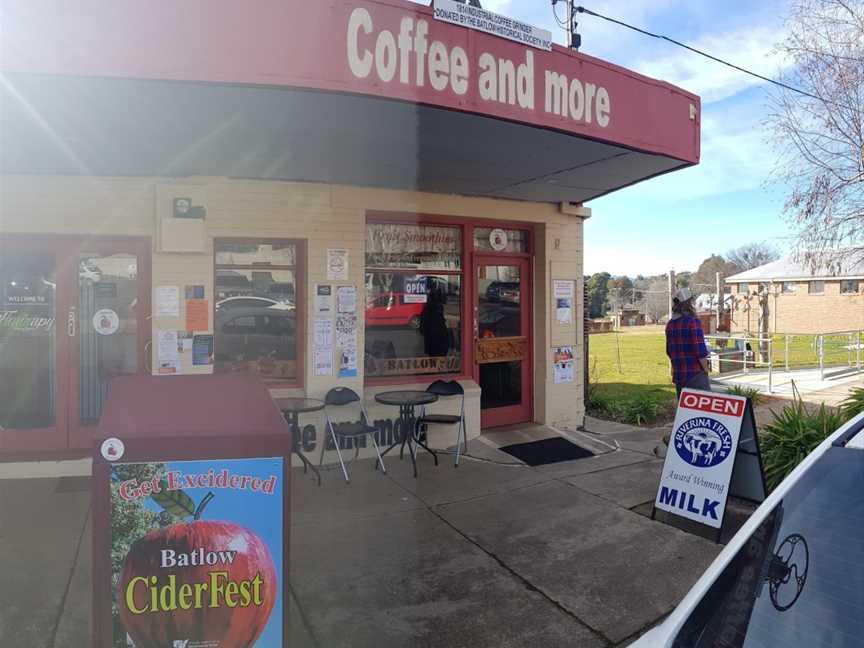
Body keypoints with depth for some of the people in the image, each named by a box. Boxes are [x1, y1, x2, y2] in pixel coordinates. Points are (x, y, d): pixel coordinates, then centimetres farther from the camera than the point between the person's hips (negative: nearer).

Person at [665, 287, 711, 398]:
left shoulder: (670, 324, 8)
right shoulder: (693, 321, -13)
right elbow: (700, 351, -16)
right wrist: (706, 371, -4)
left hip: (678, 376, 7)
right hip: (695, 374, -7)